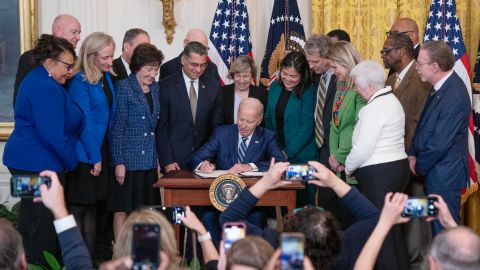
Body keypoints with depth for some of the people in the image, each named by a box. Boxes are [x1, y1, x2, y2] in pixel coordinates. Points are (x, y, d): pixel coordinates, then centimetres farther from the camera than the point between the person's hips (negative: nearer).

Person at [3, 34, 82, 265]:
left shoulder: (37, 80, 15)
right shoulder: (47, 88, -18)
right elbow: (53, 135, -21)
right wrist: (71, 162, -8)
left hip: (24, 160, 11)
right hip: (40, 164, -11)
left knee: (30, 222, 15)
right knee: (43, 226, -4)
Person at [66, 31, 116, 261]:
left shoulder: (106, 77, 9)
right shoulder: (79, 82, -15)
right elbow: (84, 120, -16)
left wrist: (102, 155, 7)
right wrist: (94, 157, -15)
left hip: (101, 152, 8)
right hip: (85, 155, -8)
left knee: (93, 207, 11)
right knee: (79, 207, -1)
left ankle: (90, 259, 17)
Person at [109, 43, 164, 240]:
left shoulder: (155, 88, 10)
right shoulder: (124, 87, -7)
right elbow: (116, 128, -9)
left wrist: (158, 158, 10)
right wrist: (119, 162, -13)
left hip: (150, 160, 6)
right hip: (129, 160, -6)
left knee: (145, 209, 7)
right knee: (123, 209, 1)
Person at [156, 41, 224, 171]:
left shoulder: (213, 87, 6)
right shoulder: (166, 86, -3)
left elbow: (217, 126, 8)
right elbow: (161, 127, -4)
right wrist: (167, 161, -9)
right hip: (175, 162, -2)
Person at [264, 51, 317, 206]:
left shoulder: (308, 93, -10)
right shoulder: (275, 88, 7)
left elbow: (307, 127, -14)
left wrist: (287, 153, -16)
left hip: (301, 157, -5)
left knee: (302, 203, 2)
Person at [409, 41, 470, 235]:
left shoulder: (454, 97, -25)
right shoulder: (441, 87, 4)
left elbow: (440, 144, -22)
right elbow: (424, 124, 13)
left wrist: (419, 167, -8)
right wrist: (413, 154, 2)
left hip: (444, 175, -9)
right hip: (435, 173, 9)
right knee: (437, 228, 19)